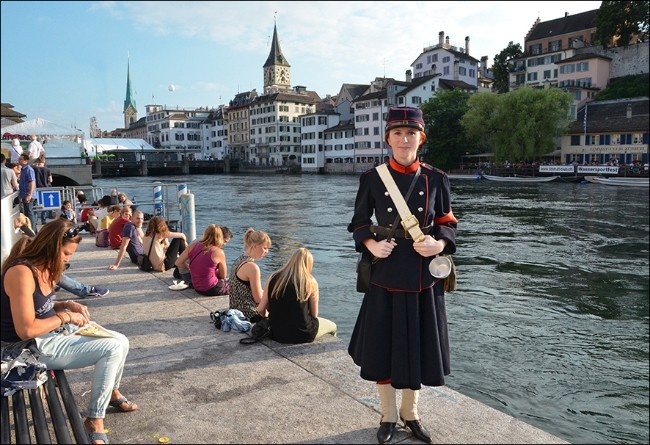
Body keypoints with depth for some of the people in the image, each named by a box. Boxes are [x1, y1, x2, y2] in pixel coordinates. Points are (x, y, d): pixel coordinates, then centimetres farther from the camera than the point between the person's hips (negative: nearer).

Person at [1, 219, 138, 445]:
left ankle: (112, 392, 33)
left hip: (51, 334, 10)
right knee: (113, 348, -18)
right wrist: (66, 317, -17)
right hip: (33, 347, -9)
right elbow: (26, 330, -29)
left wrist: (67, 305, 1)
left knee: (120, 341, 6)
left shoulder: (42, 267, 5)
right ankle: (94, 421, -6)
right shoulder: (21, 272, -26)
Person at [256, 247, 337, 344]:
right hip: (301, 335, -4)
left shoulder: (273, 278, -2)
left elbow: (260, 310, 0)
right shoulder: (310, 282, -9)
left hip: (276, 334, 4)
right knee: (332, 326, 26)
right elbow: (314, 314, -3)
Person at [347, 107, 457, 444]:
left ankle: (411, 415, 35)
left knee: (418, 347, 12)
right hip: (386, 275, -1)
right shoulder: (372, 178, -2)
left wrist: (439, 244, -14)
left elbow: (447, 223, 6)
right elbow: (359, 223, 5)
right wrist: (371, 245, -15)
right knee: (383, 347, 8)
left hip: (424, 277, 1)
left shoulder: (435, 179, 0)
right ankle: (388, 416, 31)